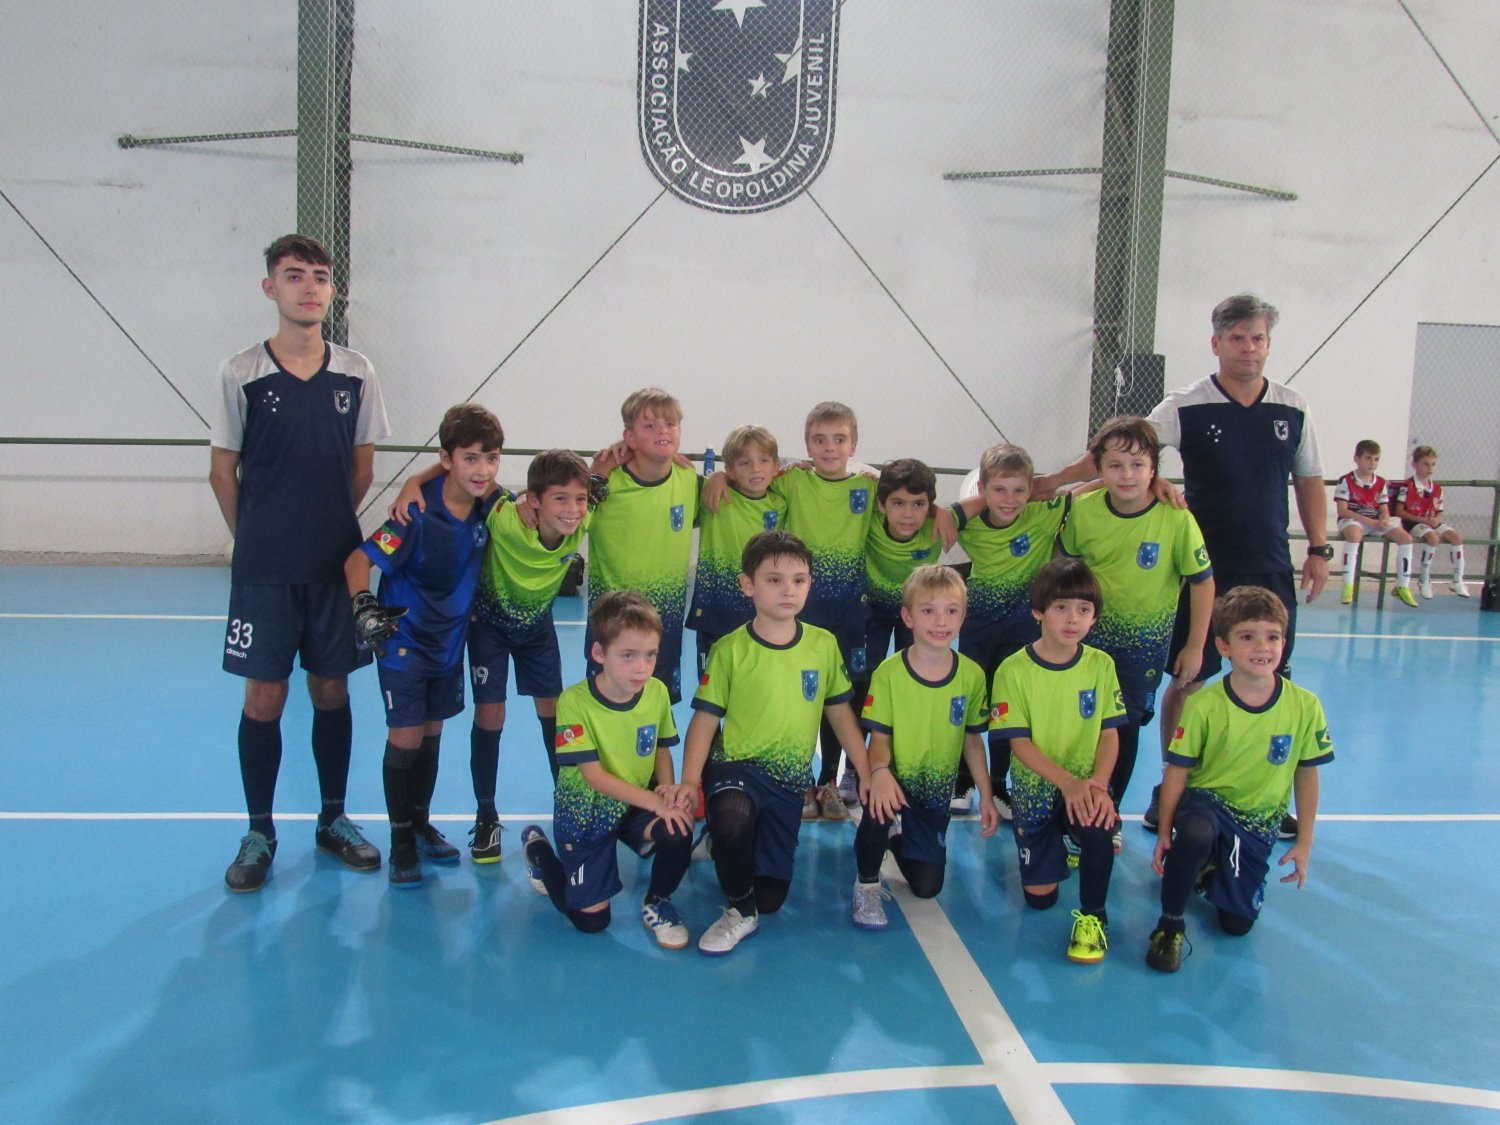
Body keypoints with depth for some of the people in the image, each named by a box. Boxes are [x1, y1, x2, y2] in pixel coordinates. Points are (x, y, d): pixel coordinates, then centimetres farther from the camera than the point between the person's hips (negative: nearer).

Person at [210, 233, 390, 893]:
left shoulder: (355, 374, 2)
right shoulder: (241, 373, -4)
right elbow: (223, 471, 2)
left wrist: (330, 529, 7)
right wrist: (258, 539, 5)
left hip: (336, 564, 2)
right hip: (264, 568, -2)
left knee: (332, 691, 11)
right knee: (264, 697, 4)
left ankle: (333, 819, 26)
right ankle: (259, 833, 19)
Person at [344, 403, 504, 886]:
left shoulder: (490, 504, -9)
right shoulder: (419, 515, -26)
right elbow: (358, 559, -22)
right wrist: (364, 606, -39)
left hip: (450, 638, 6)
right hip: (404, 638, -5)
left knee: (432, 732, 17)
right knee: (405, 736, -2)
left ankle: (422, 823, 34)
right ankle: (401, 840, 14)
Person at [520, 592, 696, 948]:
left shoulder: (657, 692, -11)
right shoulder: (575, 702, -24)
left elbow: (662, 750, 3)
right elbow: (593, 775, -24)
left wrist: (669, 789, -19)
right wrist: (657, 802, -31)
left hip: (637, 805, 3)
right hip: (586, 813, -3)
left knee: (679, 831, -28)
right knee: (592, 920, 0)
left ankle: (657, 904, 2)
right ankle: (537, 847, 26)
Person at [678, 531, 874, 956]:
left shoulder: (824, 645, -1)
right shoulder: (730, 649, -9)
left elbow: (840, 713, 9)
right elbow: (706, 717, -7)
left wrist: (866, 773, 5)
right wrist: (690, 780, -17)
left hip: (790, 778, 3)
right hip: (736, 765, -3)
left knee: (772, 897, 4)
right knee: (732, 817, -40)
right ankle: (740, 912, -11)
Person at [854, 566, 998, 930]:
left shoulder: (972, 675, -7)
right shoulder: (889, 672, -15)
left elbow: (972, 738, 4)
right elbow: (880, 737, -13)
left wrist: (986, 797, 3)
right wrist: (880, 772, -34)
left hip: (937, 792, 3)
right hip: (896, 782, -3)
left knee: (927, 887, 4)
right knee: (881, 805, -38)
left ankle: (899, 837, 38)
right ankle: (866, 884, -10)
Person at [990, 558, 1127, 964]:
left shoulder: (1100, 665, -5)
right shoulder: (1014, 670, -13)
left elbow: (1110, 734, -5)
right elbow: (1019, 742, -14)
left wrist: (1098, 785, -22)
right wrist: (1068, 783, -27)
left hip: (1087, 784, 0)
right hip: (1036, 786, 0)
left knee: (1097, 828, -34)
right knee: (1040, 896, 1)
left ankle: (1092, 915, -8)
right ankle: (1061, 847, 35)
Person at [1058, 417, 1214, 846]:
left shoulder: (1177, 519, -19)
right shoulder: (1082, 509, -12)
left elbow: (1202, 581, -10)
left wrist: (1194, 647, -7)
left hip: (1146, 646, -1)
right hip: (1089, 637, 2)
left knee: (1125, 729, 11)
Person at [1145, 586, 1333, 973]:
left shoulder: (1305, 707, -11)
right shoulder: (1204, 706, -17)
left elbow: (1307, 774, 0)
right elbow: (1177, 771, -11)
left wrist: (1303, 843, 4)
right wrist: (1164, 832, -14)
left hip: (1258, 821, 3)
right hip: (1206, 800, -3)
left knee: (1238, 923, 2)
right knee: (1196, 834, -39)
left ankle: (1210, 871, 36)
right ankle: (1170, 923, -15)